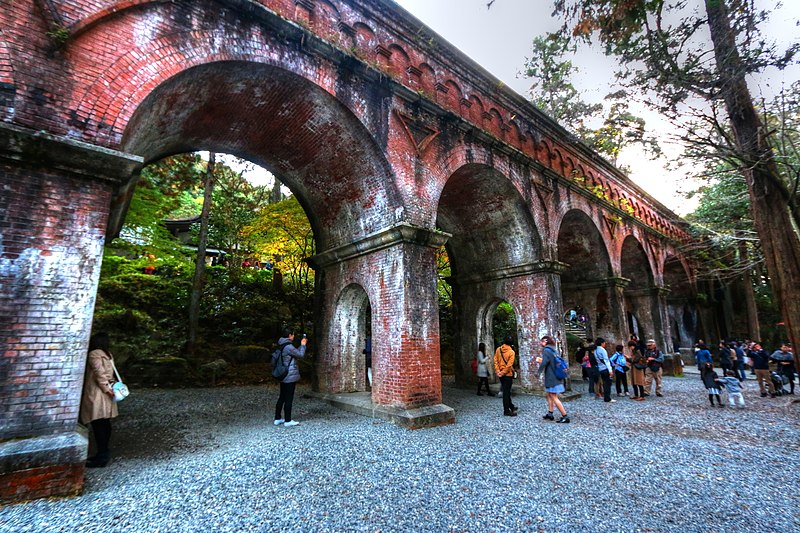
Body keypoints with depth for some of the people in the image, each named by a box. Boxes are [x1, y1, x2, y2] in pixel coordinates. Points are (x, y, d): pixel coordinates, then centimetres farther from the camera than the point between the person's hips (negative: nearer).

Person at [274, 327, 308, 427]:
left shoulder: (282, 346, 9)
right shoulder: (288, 346, -21)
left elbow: (296, 352, 17)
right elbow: (300, 355, -11)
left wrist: (302, 345, 15)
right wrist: (303, 345, 1)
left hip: (283, 376, 9)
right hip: (290, 377, -9)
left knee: (282, 398, 17)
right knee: (289, 399, 0)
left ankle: (277, 419, 24)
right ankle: (288, 421, 8)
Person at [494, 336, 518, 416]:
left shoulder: (498, 350, 1)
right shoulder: (511, 352, -13)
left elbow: (495, 361, -2)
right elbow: (509, 365, -16)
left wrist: (498, 371, -4)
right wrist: (503, 373, -12)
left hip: (501, 374, 5)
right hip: (508, 374, -5)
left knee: (506, 391, 17)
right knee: (506, 392, 0)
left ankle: (511, 406, 33)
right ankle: (506, 411, 6)